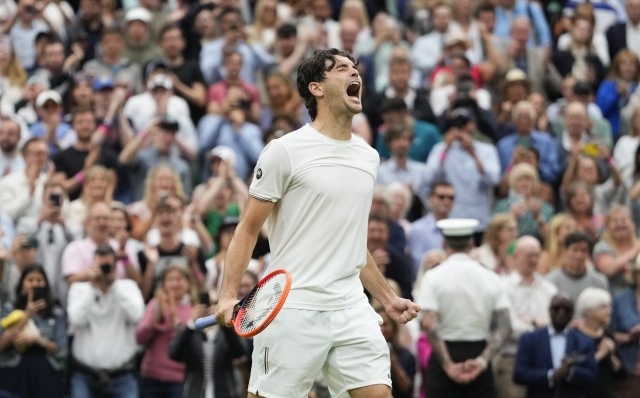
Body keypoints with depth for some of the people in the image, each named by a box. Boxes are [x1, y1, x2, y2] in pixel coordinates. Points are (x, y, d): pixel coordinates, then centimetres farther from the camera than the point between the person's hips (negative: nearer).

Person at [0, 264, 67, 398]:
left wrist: (37, 339, -12)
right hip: (15, 374, -1)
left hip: (47, 375, 1)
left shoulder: (57, 313, 9)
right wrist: (26, 316, -8)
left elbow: (61, 350, 3)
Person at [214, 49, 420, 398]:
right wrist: (228, 296, -14)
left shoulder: (369, 156, 15)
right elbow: (248, 229, -3)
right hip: (293, 309, -5)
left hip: (351, 308, 5)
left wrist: (388, 298, 24)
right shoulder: (286, 151, -4)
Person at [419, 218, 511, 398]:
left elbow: (429, 324, -15)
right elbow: (504, 326, -5)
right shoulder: (491, 278, 4)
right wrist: (482, 360, -10)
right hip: (479, 353, 2)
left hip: (445, 351, -2)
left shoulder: (434, 277, -4)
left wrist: (448, 364, -14)